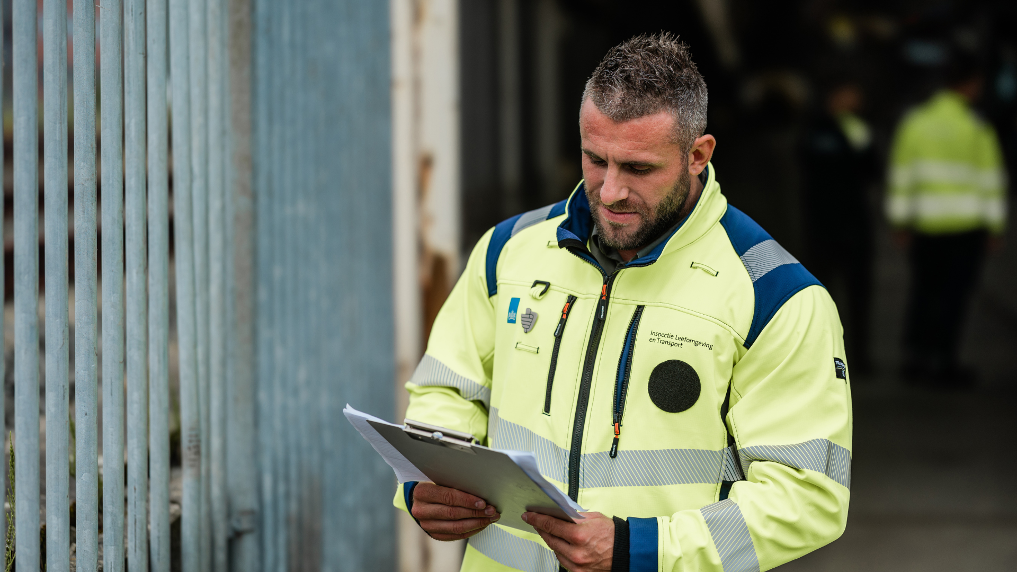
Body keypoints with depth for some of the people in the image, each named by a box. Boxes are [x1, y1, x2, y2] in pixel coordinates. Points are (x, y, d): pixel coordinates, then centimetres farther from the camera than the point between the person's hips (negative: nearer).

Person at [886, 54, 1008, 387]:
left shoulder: (914, 122, 1)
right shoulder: (977, 128, -9)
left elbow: (901, 175, 2)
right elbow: (992, 181, -8)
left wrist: (899, 223, 7)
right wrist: (994, 228, -1)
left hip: (924, 223, 4)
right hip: (965, 224, -4)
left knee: (924, 291, 13)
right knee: (955, 294, 2)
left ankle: (914, 362, 12)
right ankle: (943, 363, 2)